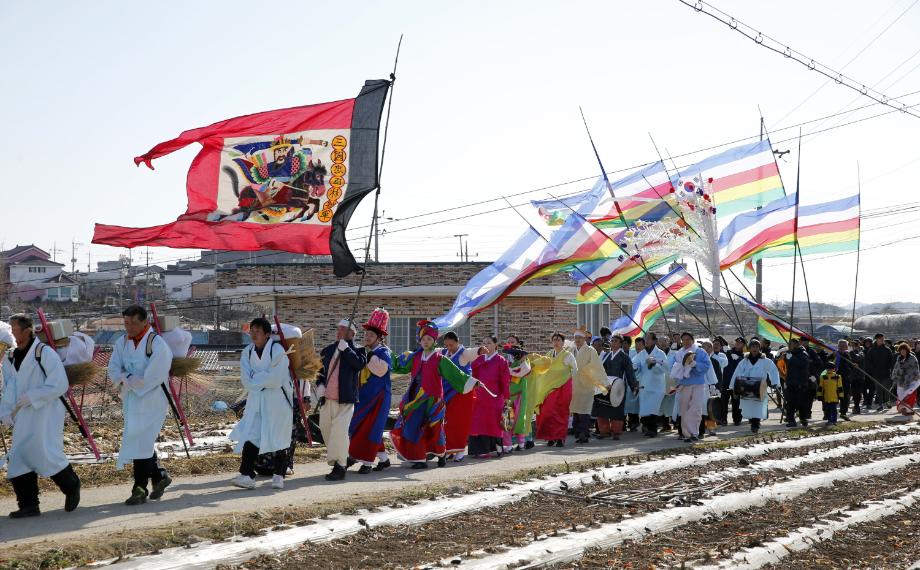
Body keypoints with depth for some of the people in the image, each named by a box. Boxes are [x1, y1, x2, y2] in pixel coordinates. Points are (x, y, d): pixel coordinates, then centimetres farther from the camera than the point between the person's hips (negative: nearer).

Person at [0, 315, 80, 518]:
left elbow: (59, 386, -16)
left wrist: (32, 397, -19)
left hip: (47, 414, -7)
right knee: (18, 457, 1)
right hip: (24, 417, 7)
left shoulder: (45, 354, -13)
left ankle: (72, 487, 15)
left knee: (47, 454, -12)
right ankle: (28, 505, 9)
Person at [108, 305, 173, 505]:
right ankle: (159, 476, 30)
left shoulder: (157, 344, -14)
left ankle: (140, 489, -5)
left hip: (152, 401, -7)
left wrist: (127, 380, -13)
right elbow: (114, 369, 3)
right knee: (143, 443, 13)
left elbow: (153, 377, -20)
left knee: (141, 442, -11)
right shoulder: (122, 342, 7)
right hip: (131, 400, 7)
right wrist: (130, 380, -17)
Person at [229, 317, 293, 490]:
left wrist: (256, 378, -10)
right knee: (250, 435, -7)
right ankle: (247, 475, -11)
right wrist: (264, 379, -16)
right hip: (256, 400, 4)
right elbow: (246, 380, -4)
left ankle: (278, 475, 14)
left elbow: (275, 380, -20)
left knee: (278, 437, 2)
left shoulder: (277, 351, -12)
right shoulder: (247, 353, 5)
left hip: (277, 400, -4)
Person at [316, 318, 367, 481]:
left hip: (345, 400, -6)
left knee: (339, 430, -18)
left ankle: (339, 467, -13)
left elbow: (360, 364, -21)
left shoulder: (356, 351, 0)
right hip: (327, 399, 6)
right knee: (326, 429, 12)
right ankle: (342, 459, 31)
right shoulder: (327, 351, 15)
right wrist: (320, 385, 4)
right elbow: (320, 371, 23)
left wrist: (344, 347, -17)